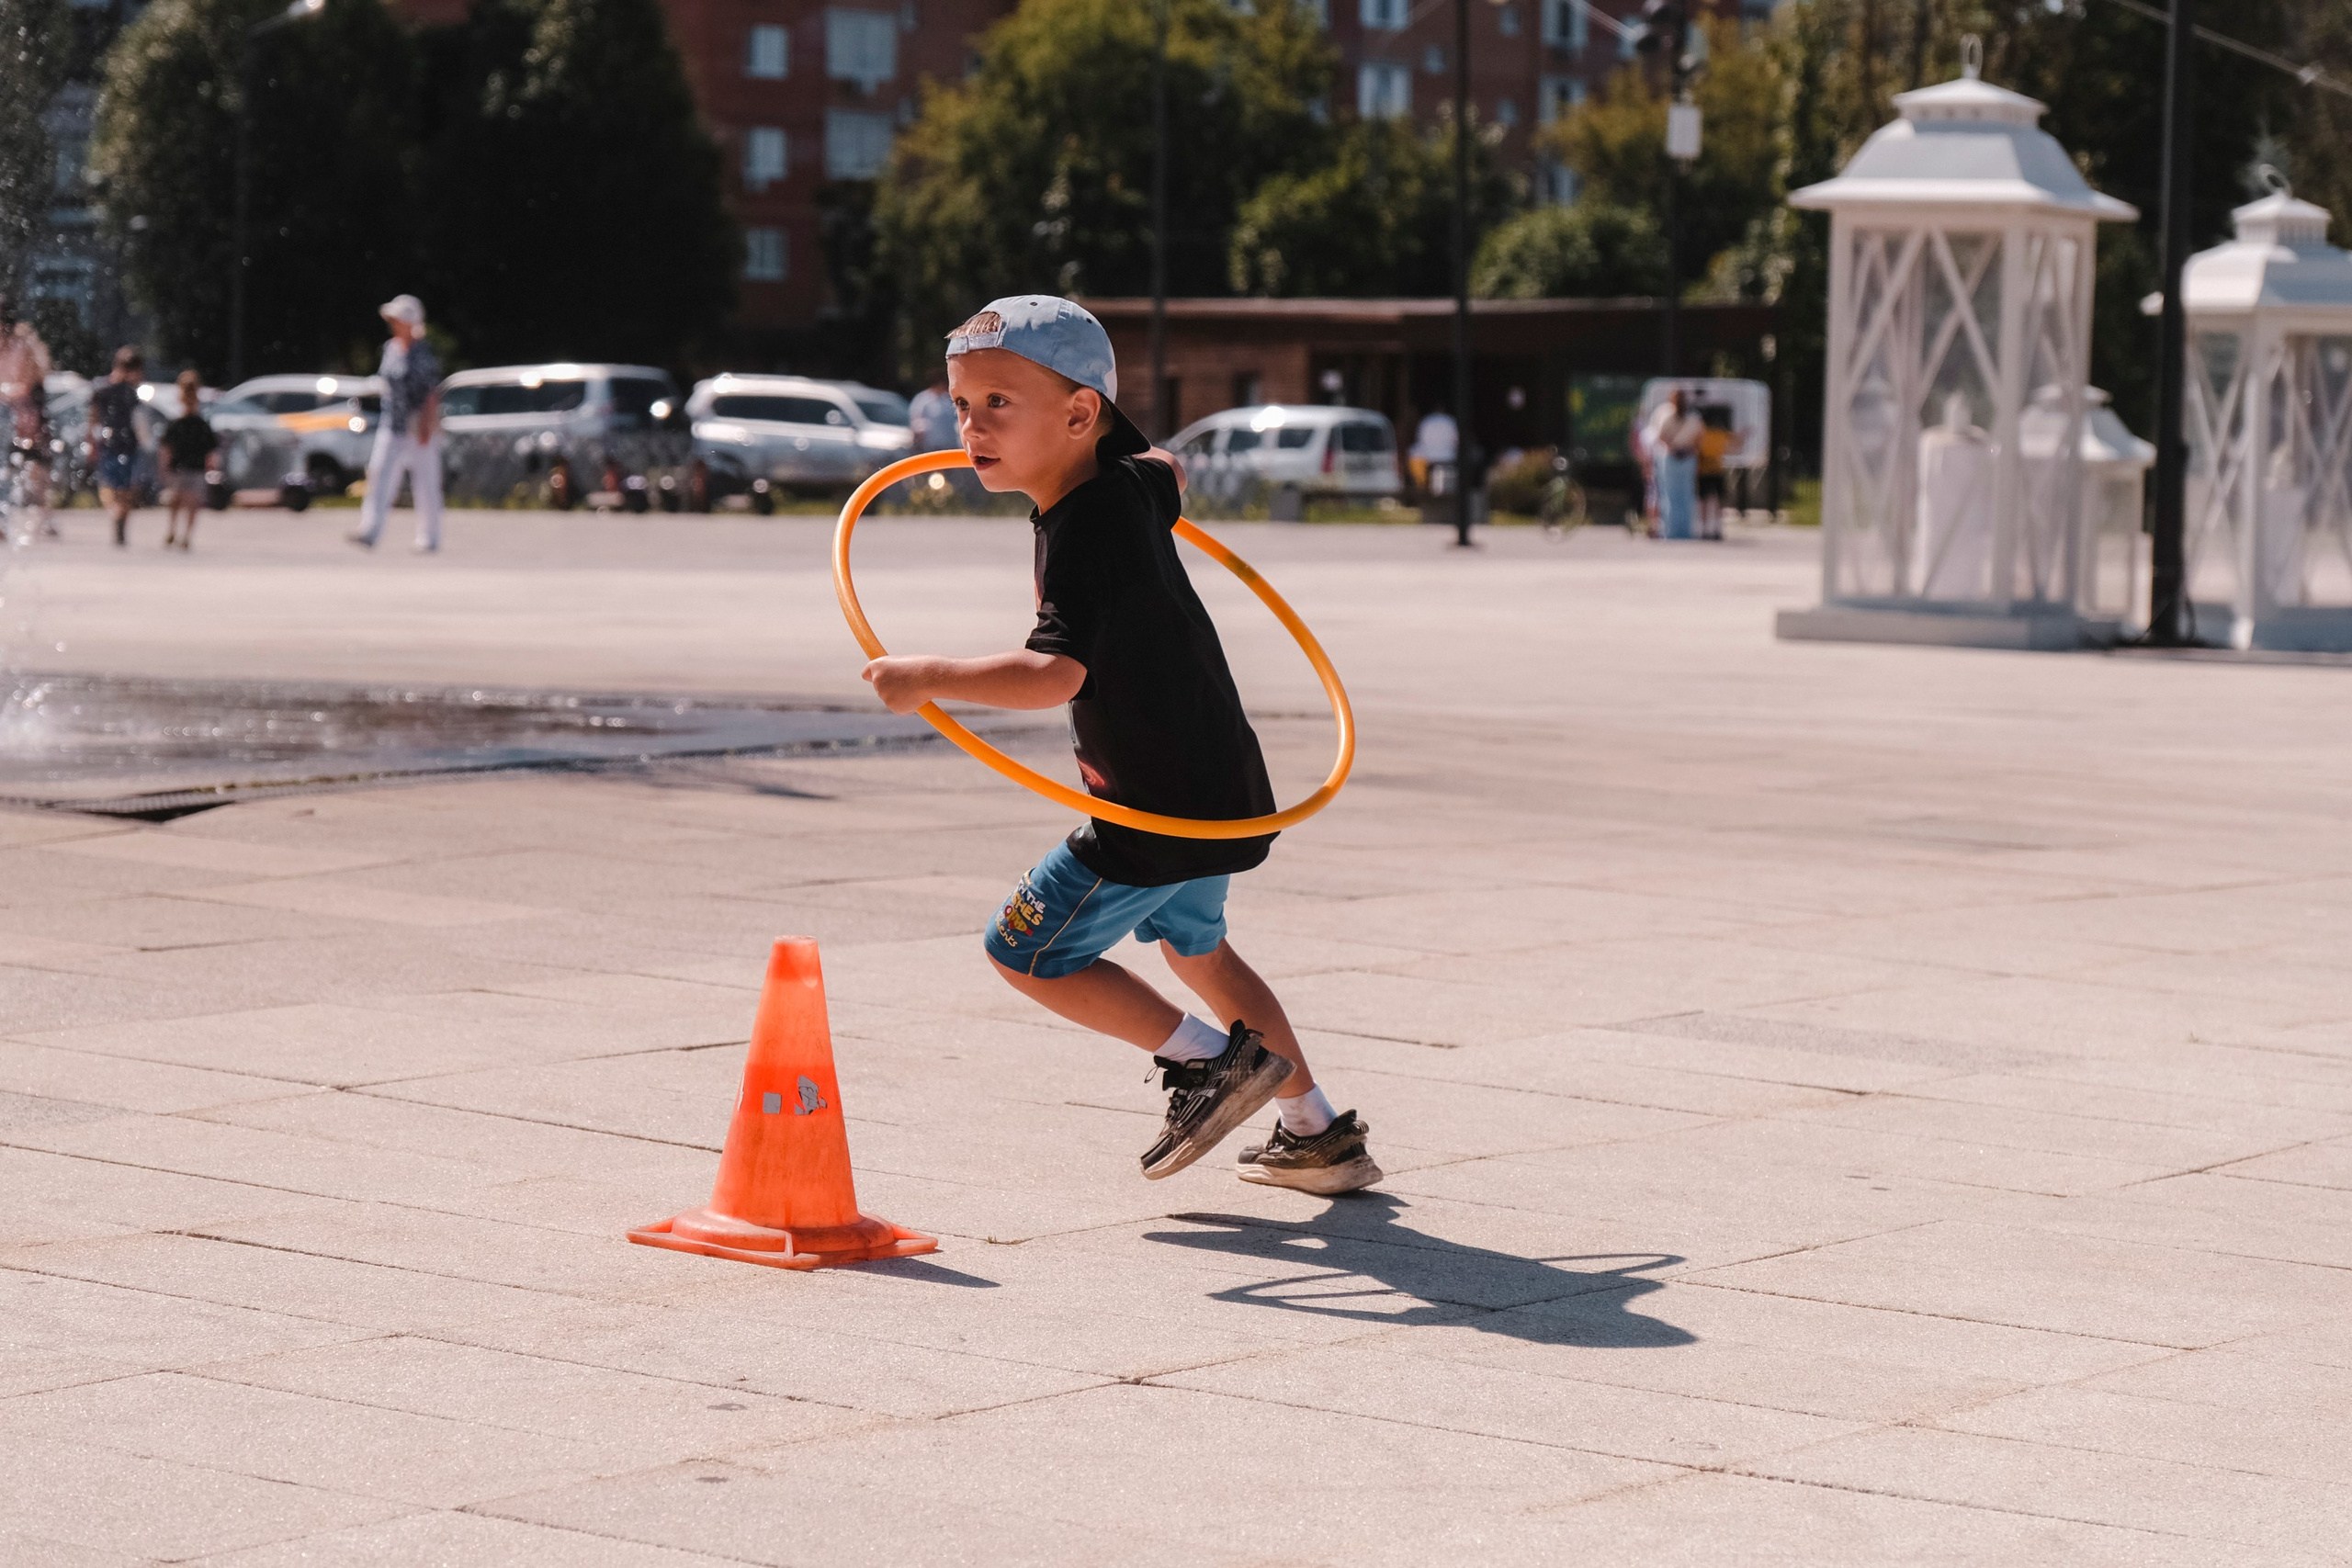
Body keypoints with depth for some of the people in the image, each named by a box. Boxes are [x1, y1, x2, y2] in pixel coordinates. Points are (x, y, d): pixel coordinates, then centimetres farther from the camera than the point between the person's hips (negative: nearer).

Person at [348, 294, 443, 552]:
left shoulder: (424, 353, -10)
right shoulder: (390, 348, 10)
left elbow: (433, 394, -12)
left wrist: (427, 425, -17)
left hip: (419, 430, -6)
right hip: (391, 428, 6)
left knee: (426, 487, 3)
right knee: (380, 476, -8)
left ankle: (429, 538, 13)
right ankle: (369, 533, -15)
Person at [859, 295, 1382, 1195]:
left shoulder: (1084, 533, -26)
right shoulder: (1132, 479, 2)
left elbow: (1055, 672, -40)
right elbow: (1169, 474, 29)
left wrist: (929, 678, -37)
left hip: (1157, 814, -10)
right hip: (1216, 790, 10)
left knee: (1026, 952, 1)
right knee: (1192, 946, 30)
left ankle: (1210, 1058, 4)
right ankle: (1317, 1134, 36)